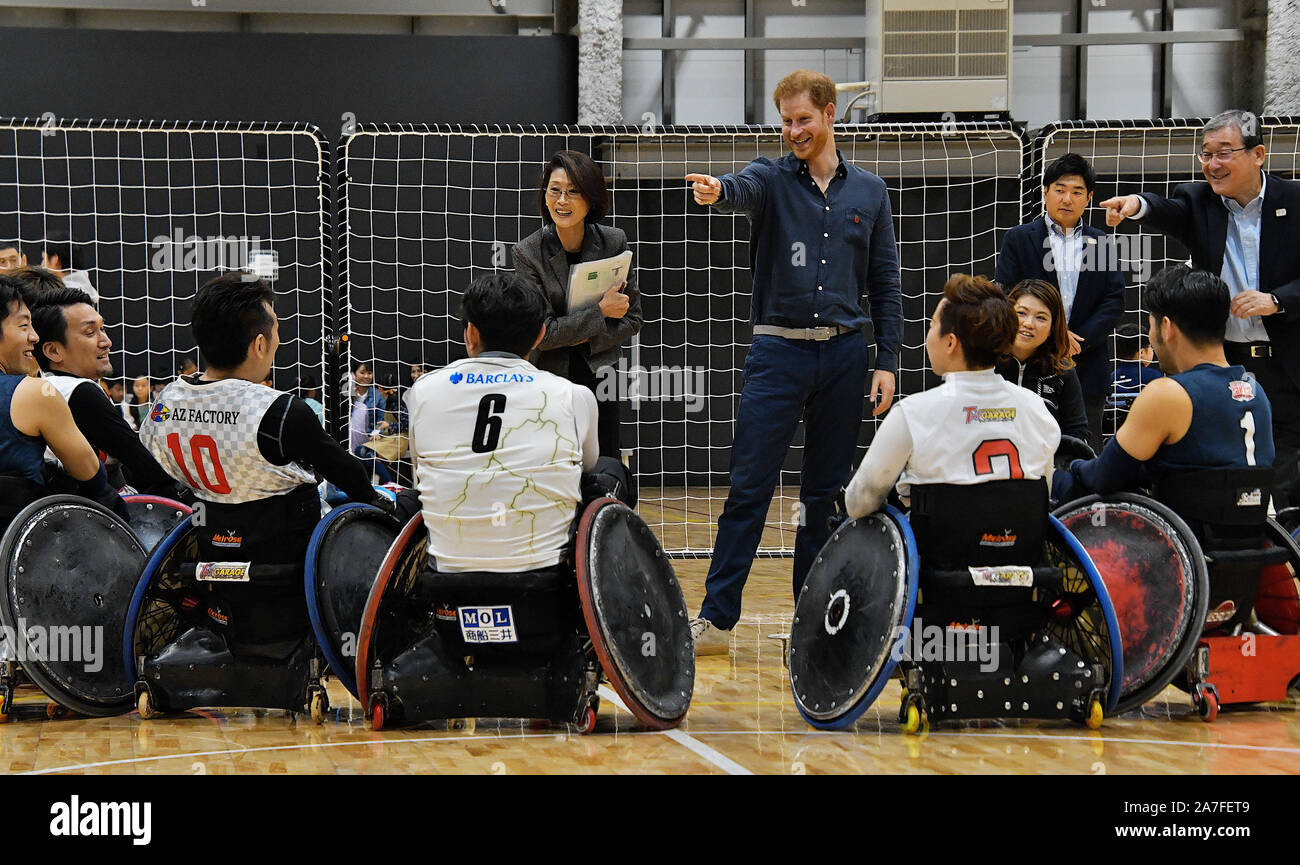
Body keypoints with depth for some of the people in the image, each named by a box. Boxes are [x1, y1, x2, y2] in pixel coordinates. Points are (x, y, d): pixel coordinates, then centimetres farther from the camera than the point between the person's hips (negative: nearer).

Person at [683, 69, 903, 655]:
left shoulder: (868, 192, 9)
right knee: (749, 487, -6)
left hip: (844, 353, 2)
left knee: (827, 490, 8)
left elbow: (885, 284, 11)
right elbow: (743, 190, -23)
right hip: (778, 349, -2)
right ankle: (715, 617, -6)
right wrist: (716, 191, -47)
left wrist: (887, 362, 3)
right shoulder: (772, 178, 2)